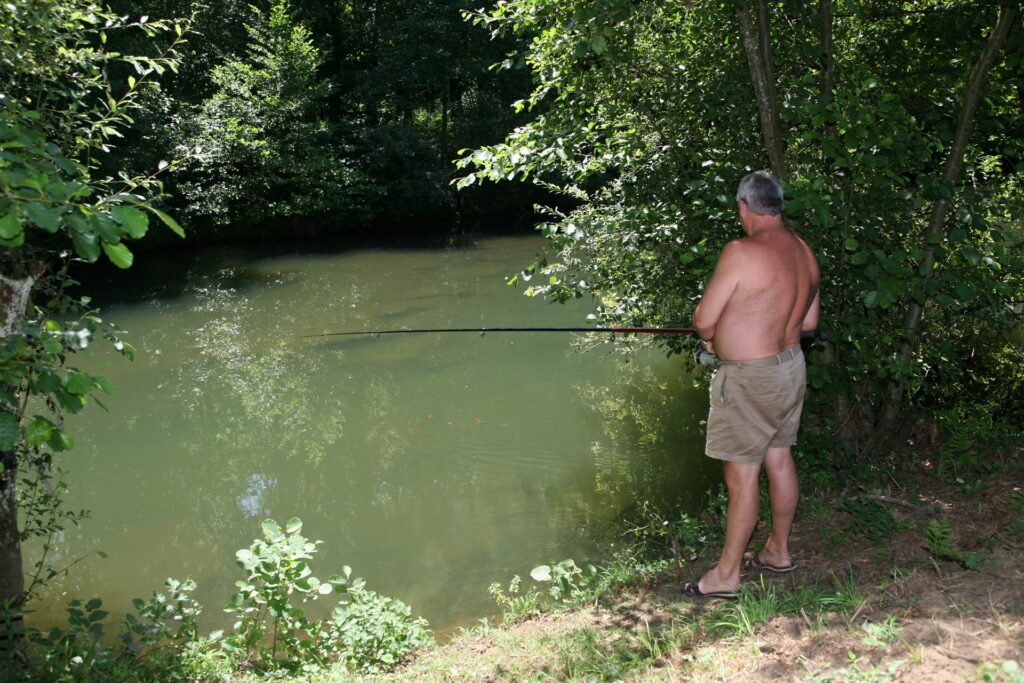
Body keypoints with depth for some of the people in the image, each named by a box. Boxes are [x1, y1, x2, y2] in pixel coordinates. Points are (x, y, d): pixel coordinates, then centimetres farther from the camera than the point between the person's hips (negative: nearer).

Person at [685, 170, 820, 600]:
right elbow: (809, 320, 14)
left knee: (741, 475, 0)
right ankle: (778, 551, 34)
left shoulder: (742, 253, -22)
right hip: (790, 366, 9)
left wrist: (712, 338, 2)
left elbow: (703, 319, -19)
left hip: (750, 379, -9)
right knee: (779, 459, 19)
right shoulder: (803, 251, 4)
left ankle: (726, 574, 11)